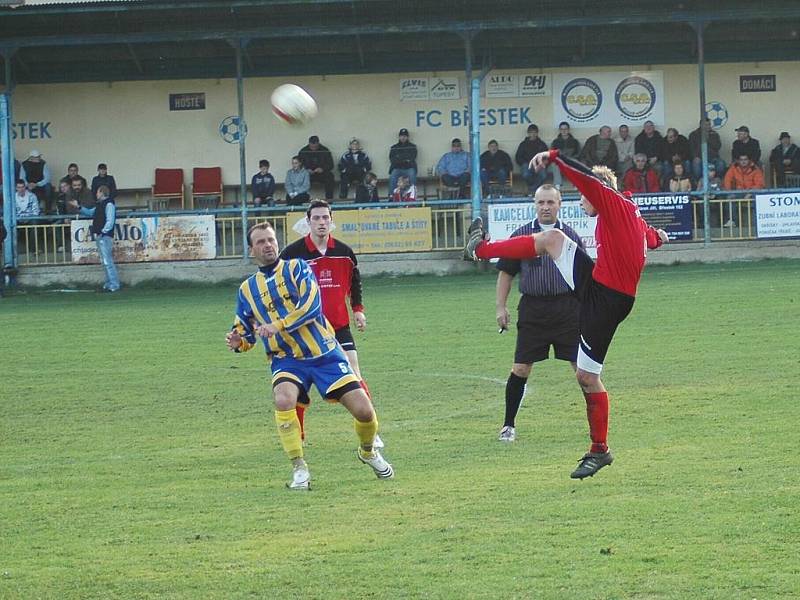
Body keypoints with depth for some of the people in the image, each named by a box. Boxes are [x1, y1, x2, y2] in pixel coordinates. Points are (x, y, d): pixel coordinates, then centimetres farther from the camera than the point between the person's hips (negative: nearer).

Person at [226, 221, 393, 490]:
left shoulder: (296, 268, 0)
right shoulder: (247, 289, 9)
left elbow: (311, 305, -16)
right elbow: (246, 333, 18)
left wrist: (278, 325, -24)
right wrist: (238, 342, -6)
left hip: (325, 353, -1)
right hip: (286, 359, 1)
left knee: (363, 410, -7)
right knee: (283, 399, -32)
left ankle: (368, 452, 27)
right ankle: (299, 468, -19)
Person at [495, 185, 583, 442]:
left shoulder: (570, 235, 7)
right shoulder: (521, 235, 6)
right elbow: (506, 273, 10)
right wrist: (500, 307, 3)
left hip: (567, 307, 0)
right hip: (532, 309, 0)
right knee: (520, 368, -2)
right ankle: (508, 425, 9)